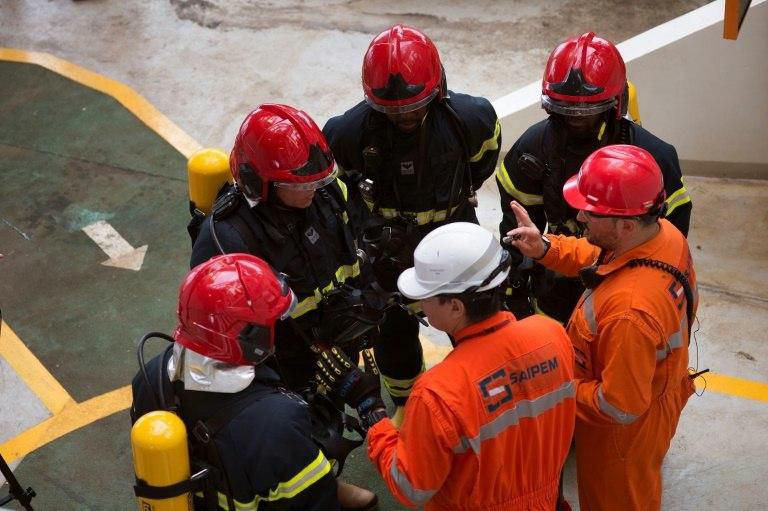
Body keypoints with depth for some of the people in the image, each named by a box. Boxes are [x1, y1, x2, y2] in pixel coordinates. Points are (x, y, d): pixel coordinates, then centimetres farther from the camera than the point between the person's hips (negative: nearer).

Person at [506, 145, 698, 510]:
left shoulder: (630, 311, -45)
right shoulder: (665, 233, -18)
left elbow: (620, 408, -34)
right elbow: (597, 258, 2)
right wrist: (547, 249, -15)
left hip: (626, 429, -7)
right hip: (653, 395, 8)